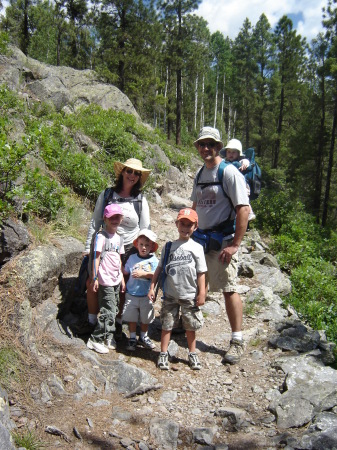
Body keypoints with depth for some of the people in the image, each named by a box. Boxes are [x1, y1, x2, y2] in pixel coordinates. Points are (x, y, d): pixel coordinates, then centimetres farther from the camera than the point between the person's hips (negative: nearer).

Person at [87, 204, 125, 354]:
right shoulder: (101, 237, -10)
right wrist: (94, 278, -14)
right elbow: (96, 258, -11)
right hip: (105, 280, -8)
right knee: (109, 312, -7)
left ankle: (108, 337, 26)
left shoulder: (118, 238, 13)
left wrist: (122, 277, 20)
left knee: (114, 311, 13)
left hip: (116, 280, 8)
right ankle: (95, 340, 6)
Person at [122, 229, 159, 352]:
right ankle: (132, 339, 26)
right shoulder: (132, 258, 0)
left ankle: (143, 337, 35)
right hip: (131, 294, 1)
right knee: (131, 318, 8)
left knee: (145, 318, 14)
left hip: (146, 295, -1)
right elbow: (125, 271, 9)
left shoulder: (153, 260, -7)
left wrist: (144, 274, -22)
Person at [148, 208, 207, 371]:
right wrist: (152, 287, 0)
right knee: (166, 325, 8)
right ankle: (163, 354, 21)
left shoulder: (197, 247, -2)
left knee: (190, 327, 11)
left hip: (190, 296, -1)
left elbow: (201, 273, -1)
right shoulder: (169, 246, 2)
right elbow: (159, 268, 5)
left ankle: (192, 354, 28)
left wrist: (201, 293, -4)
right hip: (170, 295, 1)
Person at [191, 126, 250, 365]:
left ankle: (237, 341, 5)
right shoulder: (200, 173, 13)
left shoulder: (229, 172, -11)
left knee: (229, 289, -6)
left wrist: (235, 245, -19)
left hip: (223, 240, -7)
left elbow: (243, 209, -17)